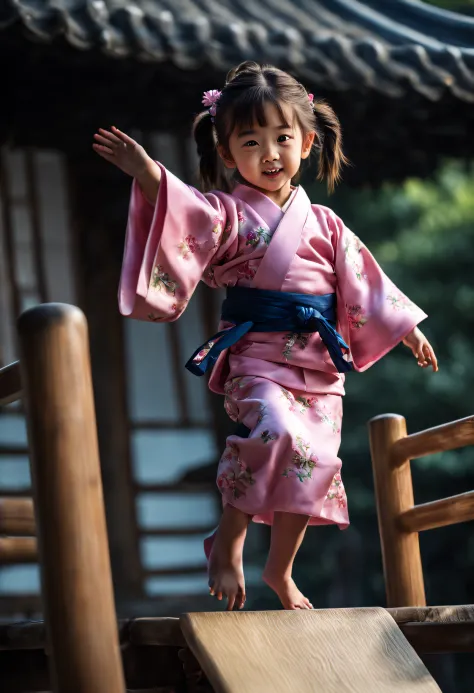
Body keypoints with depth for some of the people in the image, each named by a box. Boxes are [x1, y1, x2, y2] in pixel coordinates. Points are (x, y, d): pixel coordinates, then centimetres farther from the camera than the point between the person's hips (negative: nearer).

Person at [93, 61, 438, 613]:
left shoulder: (324, 225, 13)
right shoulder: (228, 214, -1)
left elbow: (362, 280, 18)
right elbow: (186, 215, -21)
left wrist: (407, 329, 16)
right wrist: (149, 176, -39)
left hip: (320, 366, 5)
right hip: (256, 356, -5)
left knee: (311, 466, 6)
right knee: (278, 432, -32)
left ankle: (280, 570, 28)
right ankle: (229, 537, -11)